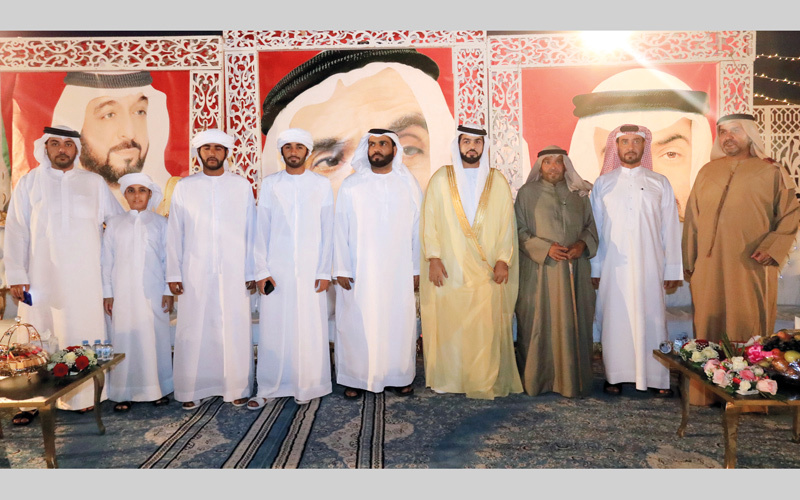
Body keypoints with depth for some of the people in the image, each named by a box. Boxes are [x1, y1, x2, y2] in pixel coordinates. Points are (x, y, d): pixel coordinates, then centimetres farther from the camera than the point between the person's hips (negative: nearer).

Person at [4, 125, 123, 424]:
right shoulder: (29, 182, 9)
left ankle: (84, 397, 9)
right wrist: (16, 275, -5)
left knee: (84, 336, 0)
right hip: (41, 276, 0)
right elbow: (16, 230, 4)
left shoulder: (94, 183, 11)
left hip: (85, 278, 0)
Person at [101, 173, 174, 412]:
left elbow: (168, 258, 5)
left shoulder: (160, 223, 6)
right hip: (123, 292, 1)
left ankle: (158, 389, 11)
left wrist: (169, 291, 1)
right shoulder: (114, 224, 8)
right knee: (124, 339, 0)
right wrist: (107, 293, 3)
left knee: (155, 337, 0)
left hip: (153, 291, -1)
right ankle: (125, 393, 9)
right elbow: (107, 260, 8)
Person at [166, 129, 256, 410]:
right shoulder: (184, 187, 9)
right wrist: (173, 273, 1)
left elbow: (250, 232, 6)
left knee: (235, 330, 0)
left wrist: (251, 271, 1)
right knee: (193, 332, 2)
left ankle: (237, 389, 12)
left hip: (233, 273, 0)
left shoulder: (242, 186, 8)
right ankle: (192, 390, 14)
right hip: (194, 274, 1)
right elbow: (174, 234, 7)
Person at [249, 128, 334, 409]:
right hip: (276, 270, 1)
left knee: (310, 329, 0)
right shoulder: (269, 184, 9)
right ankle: (268, 388, 12)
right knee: (273, 329, 1)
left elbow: (327, 231, 4)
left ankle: (307, 388, 12)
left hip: (311, 269, 0)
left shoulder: (322, 185, 7)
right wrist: (261, 271, -1)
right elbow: (261, 230, 7)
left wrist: (324, 271, -2)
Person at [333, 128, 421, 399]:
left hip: (399, 271, 1)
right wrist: (341, 269, -4)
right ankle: (356, 378, 16)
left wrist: (417, 268, 1)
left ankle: (399, 376, 21)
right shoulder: (351, 185, 3)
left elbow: (418, 229, 5)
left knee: (399, 323, 6)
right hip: (359, 272, -1)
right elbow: (340, 230, 2)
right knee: (357, 324, 2)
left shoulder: (409, 184, 6)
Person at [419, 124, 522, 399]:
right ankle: (448, 378, 15)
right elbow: (429, 221, 3)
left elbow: (507, 223, 6)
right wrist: (433, 257, -7)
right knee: (448, 326, 3)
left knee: (486, 327, -2)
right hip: (449, 270, 0)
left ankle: (485, 381, 8)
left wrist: (503, 259, -4)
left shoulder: (498, 182, 10)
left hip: (486, 271, 0)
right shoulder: (441, 179, 7)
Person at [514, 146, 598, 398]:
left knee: (573, 323, 3)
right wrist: (546, 248, -14)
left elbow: (590, 224, 16)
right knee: (540, 323, -1)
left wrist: (583, 243, -5)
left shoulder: (578, 194, 13)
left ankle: (572, 379, 13)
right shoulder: (527, 193, 4)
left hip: (574, 270, 3)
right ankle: (537, 378, 10)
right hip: (540, 272, -3)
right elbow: (519, 230, -1)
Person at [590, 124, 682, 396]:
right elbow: (595, 228, 7)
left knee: (651, 319, -1)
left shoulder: (660, 183, 10)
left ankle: (658, 378, 8)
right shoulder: (603, 184, 10)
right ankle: (615, 375, 9)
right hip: (613, 267, 0)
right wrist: (595, 268, 3)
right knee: (615, 319, 0)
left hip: (649, 266, 0)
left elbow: (670, 228, 8)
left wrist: (672, 269, 3)